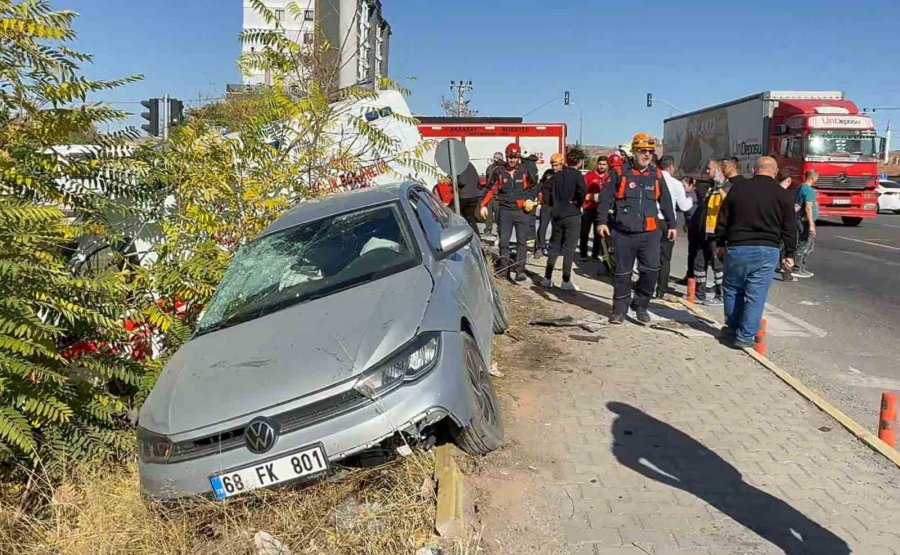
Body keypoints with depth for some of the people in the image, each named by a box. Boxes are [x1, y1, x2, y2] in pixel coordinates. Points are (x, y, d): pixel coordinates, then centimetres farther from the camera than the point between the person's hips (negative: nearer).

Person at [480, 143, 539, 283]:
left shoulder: (525, 172, 0)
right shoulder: (499, 173, 3)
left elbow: (534, 187, 12)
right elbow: (491, 190, 7)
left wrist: (531, 199, -4)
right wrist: (484, 205, -1)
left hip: (522, 211, -1)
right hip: (505, 210, 1)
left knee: (522, 241, -1)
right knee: (503, 241, 3)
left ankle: (519, 270, 3)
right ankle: (504, 268, 15)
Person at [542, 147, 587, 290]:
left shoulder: (557, 175, 9)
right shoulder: (576, 174, -9)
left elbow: (550, 192, 11)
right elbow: (583, 190, -26)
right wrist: (577, 202, -11)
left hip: (557, 215, 5)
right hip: (572, 215, -5)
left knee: (554, 247, 13)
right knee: (569, 249, -1)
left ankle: (547, 278, 14)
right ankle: (566, 281, 0)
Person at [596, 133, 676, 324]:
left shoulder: (656, 175, 9)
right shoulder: (621, 172, -2)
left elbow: (666, 201, 17)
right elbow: (606, 197, -3)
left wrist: (671, 225, 18)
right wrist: (601, 221, -10)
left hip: (649, 233, 3)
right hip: (623, 233, -3)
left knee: (651, 270, -3)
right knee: (623, 272, 5)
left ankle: (641, 306, 14)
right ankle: (620, 309, 17)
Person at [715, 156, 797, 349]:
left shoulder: (737, 189, 4)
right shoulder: (783, 195, 0)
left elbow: (722, 221, 8)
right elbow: (789, 228, 3)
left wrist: (721, 244, 18)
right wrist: (789, 254, 11)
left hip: (737, 248, 1)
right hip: (767, 251, -1)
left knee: (733, 289, 17)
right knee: (756, 295, 2)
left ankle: (732, 328, 27)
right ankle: (745, 336, 4)